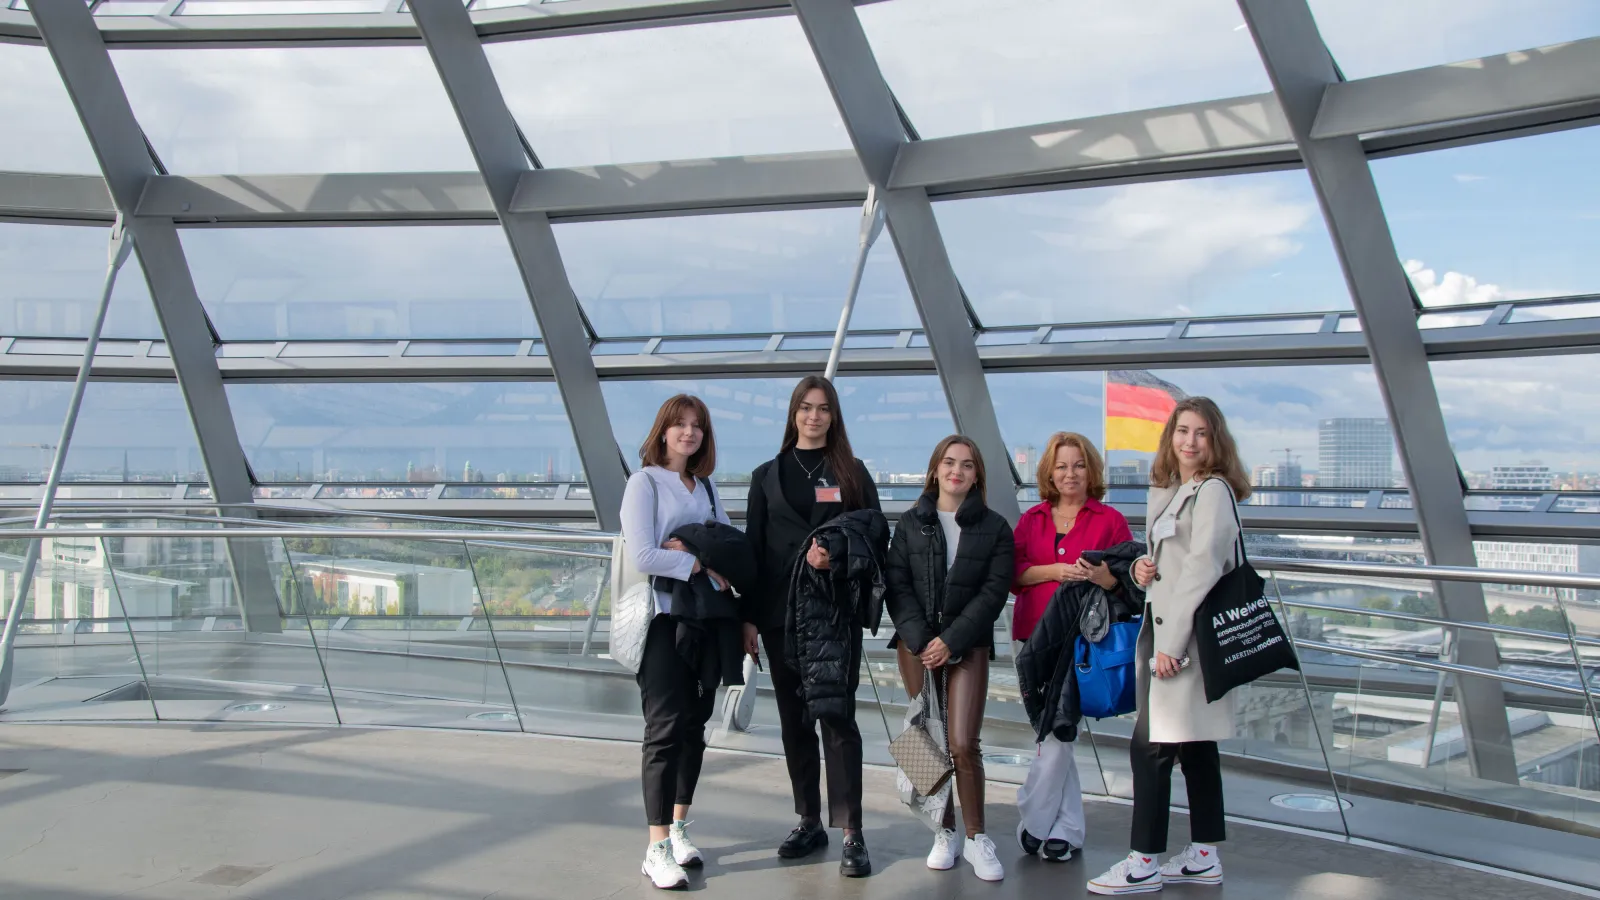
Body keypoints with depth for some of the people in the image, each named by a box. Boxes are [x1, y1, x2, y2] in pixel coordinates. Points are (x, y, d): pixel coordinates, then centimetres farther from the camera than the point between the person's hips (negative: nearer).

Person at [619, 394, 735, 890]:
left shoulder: (705, 486, 13)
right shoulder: (645, 482, -5)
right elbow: (643, 556, -15)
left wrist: (694, 546, -13)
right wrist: (702, 561, -9)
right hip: (664, 619, -6)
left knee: (694, 725, 10)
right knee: (665, 730, -6)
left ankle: (679, 830, 23)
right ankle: (657, 850, -2)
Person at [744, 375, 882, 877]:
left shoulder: (852, 473, 6)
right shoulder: (767, 475, 10)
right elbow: (753, 548, 7)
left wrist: (836, 555, -18)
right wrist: (748, 617, 2)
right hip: (781, 613, 3)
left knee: (837, 718, -6)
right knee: (794, 719, 8)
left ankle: (851, 834, -4)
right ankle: (809, 822, 19)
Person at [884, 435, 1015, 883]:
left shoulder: (994, 527, 5)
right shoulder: (911, 523, 8)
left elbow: (994, 591, -2)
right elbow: (897, 585, 3)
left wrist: (951, 640, -11)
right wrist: (919, 639, -10)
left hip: (967, 646, -1)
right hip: (917, 644, 1)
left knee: (963, 745, -10)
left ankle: (975, 837, 5)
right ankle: (945, 833, 14)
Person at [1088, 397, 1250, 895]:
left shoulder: (1213, 491, -12)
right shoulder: (1165, 491, 14)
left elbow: (1203, 568, -19)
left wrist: (1171, 643, -21)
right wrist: (1142, 566, 0)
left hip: (1188, 635, -9)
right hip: (1163, 632, 9)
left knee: (1150, 746, -6)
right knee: (1194, 746, 13)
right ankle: (1204, 856, 21)